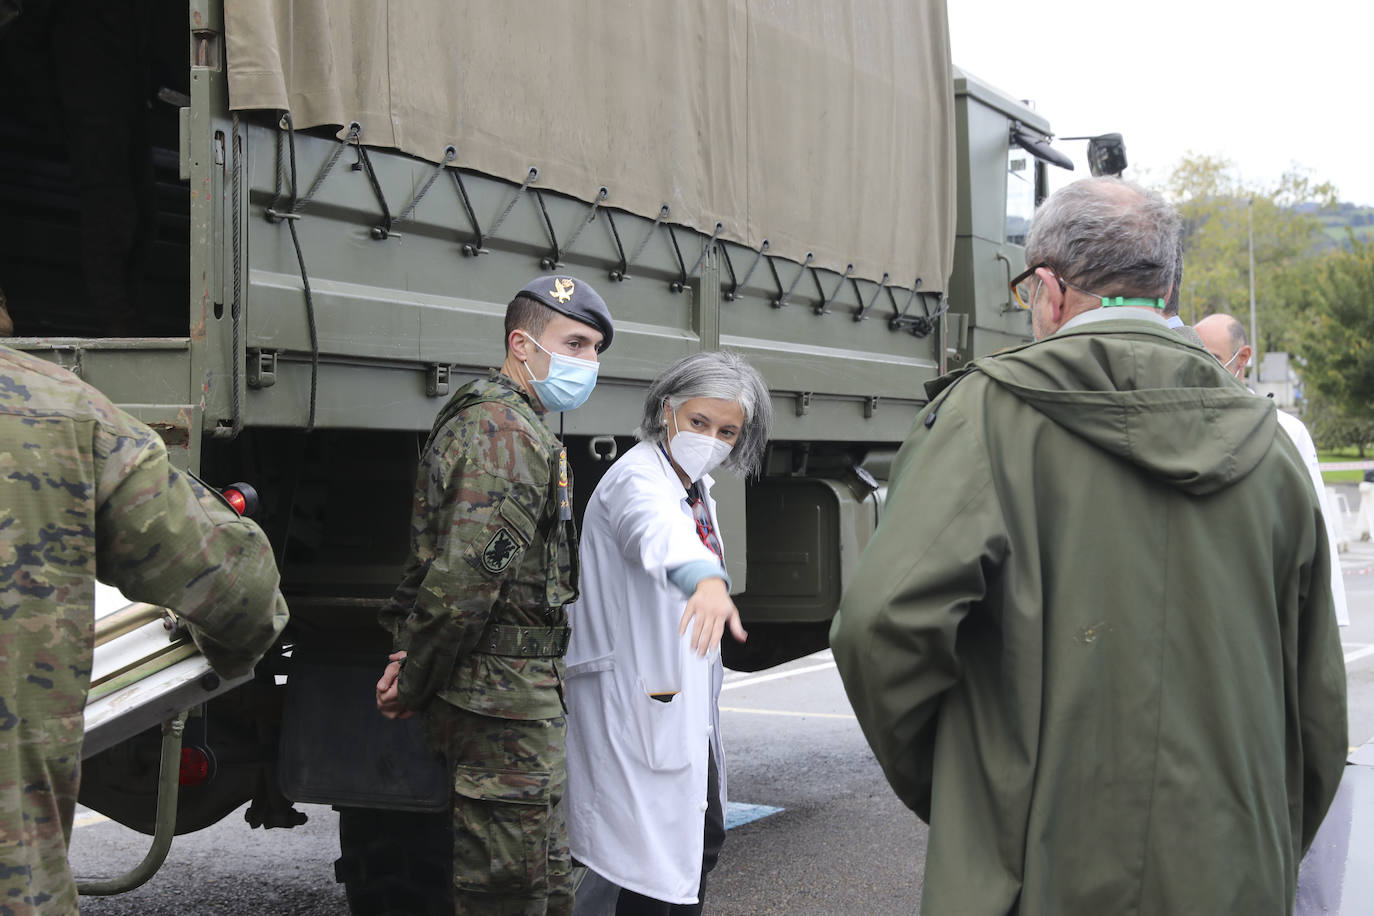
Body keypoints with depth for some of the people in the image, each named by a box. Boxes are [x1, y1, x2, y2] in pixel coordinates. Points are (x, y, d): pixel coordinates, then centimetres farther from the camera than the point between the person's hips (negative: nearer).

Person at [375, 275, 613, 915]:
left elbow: (444, 563, 19)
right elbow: (465, 580, -24)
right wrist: (413, 686, -13)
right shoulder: (510, 437, -17)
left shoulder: (482, 419, 20)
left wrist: (413, 657, 7)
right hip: (505, 704, -11)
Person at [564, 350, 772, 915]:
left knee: (702, 842, 18)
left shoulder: (695, 485, 10)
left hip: (683, 701, 10)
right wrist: (708, 579, -65)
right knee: (655, 860, -8)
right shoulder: (638, 478, -20)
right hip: (638, 702, -10)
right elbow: (659, 532, -44)